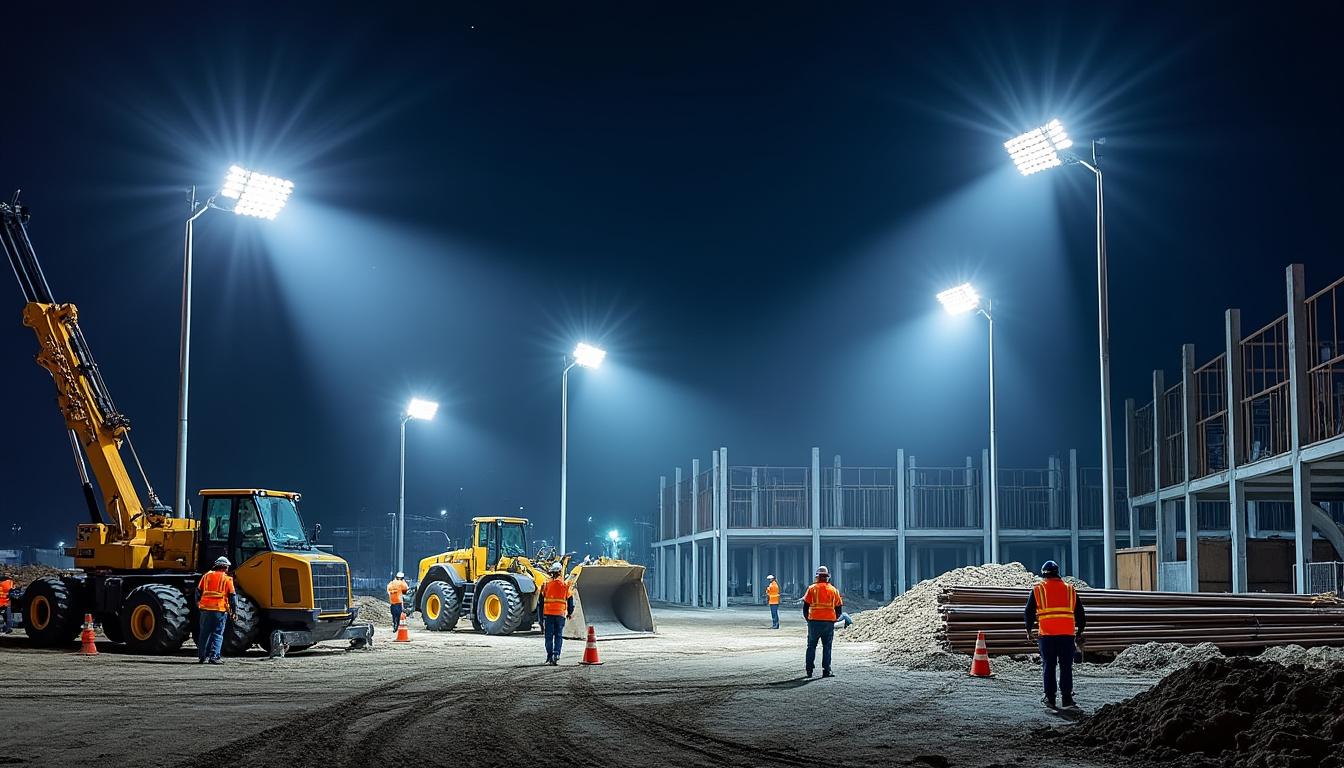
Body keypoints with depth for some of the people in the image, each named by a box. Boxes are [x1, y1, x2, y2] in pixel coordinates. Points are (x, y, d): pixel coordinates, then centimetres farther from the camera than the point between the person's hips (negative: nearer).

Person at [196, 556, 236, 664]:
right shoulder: (227, 579, 1)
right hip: (220, 610, -3)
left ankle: (201, 656, 14)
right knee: (217, 634, 2)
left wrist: (198, 604, 19)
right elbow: (232, 596, 0)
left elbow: (198, 591, 10)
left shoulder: (207, 576, 10)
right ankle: (213, 656, -6)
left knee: (204, 634, 11)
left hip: (206, 608, 3)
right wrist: (234, 610, 6)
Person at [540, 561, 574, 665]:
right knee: (558, 636, 7)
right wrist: (570, 613, 20)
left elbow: (541, 601, 2)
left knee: (549, 636, 7)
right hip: (560, 614, 0)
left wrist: (541, 617, 9)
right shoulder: (565, 585, 0)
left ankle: (550, 656, 2)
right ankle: (556, 655, -6)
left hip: (548, 613, 0)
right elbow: (570, 600, 5)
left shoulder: (546, 584, -1)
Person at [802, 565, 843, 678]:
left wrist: (807, 618, 15)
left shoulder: (812, 589, 0)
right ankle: (826, 670, 2)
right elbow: (838, 609, 9)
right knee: (827, 647, 6)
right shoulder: (834, 590, 6)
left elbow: (805, 607, 0)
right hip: (829, 621, 1)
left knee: (811, 646, 10)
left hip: (814, 621, -1)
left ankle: (809, 669, 9)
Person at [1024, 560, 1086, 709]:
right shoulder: (1070, 589, 13)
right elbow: (1080, 612, 14)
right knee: (1066, 666, 6)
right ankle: (1067, 698, 3)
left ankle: (1050, 698, 5)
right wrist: (1080, 630, 24)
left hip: (1046, 633, -1)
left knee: (1048, 666, 6)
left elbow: (1029, 612, 7)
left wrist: (1029, 630, 16)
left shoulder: (1038, 589, 7)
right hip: (1067, 633, 1)